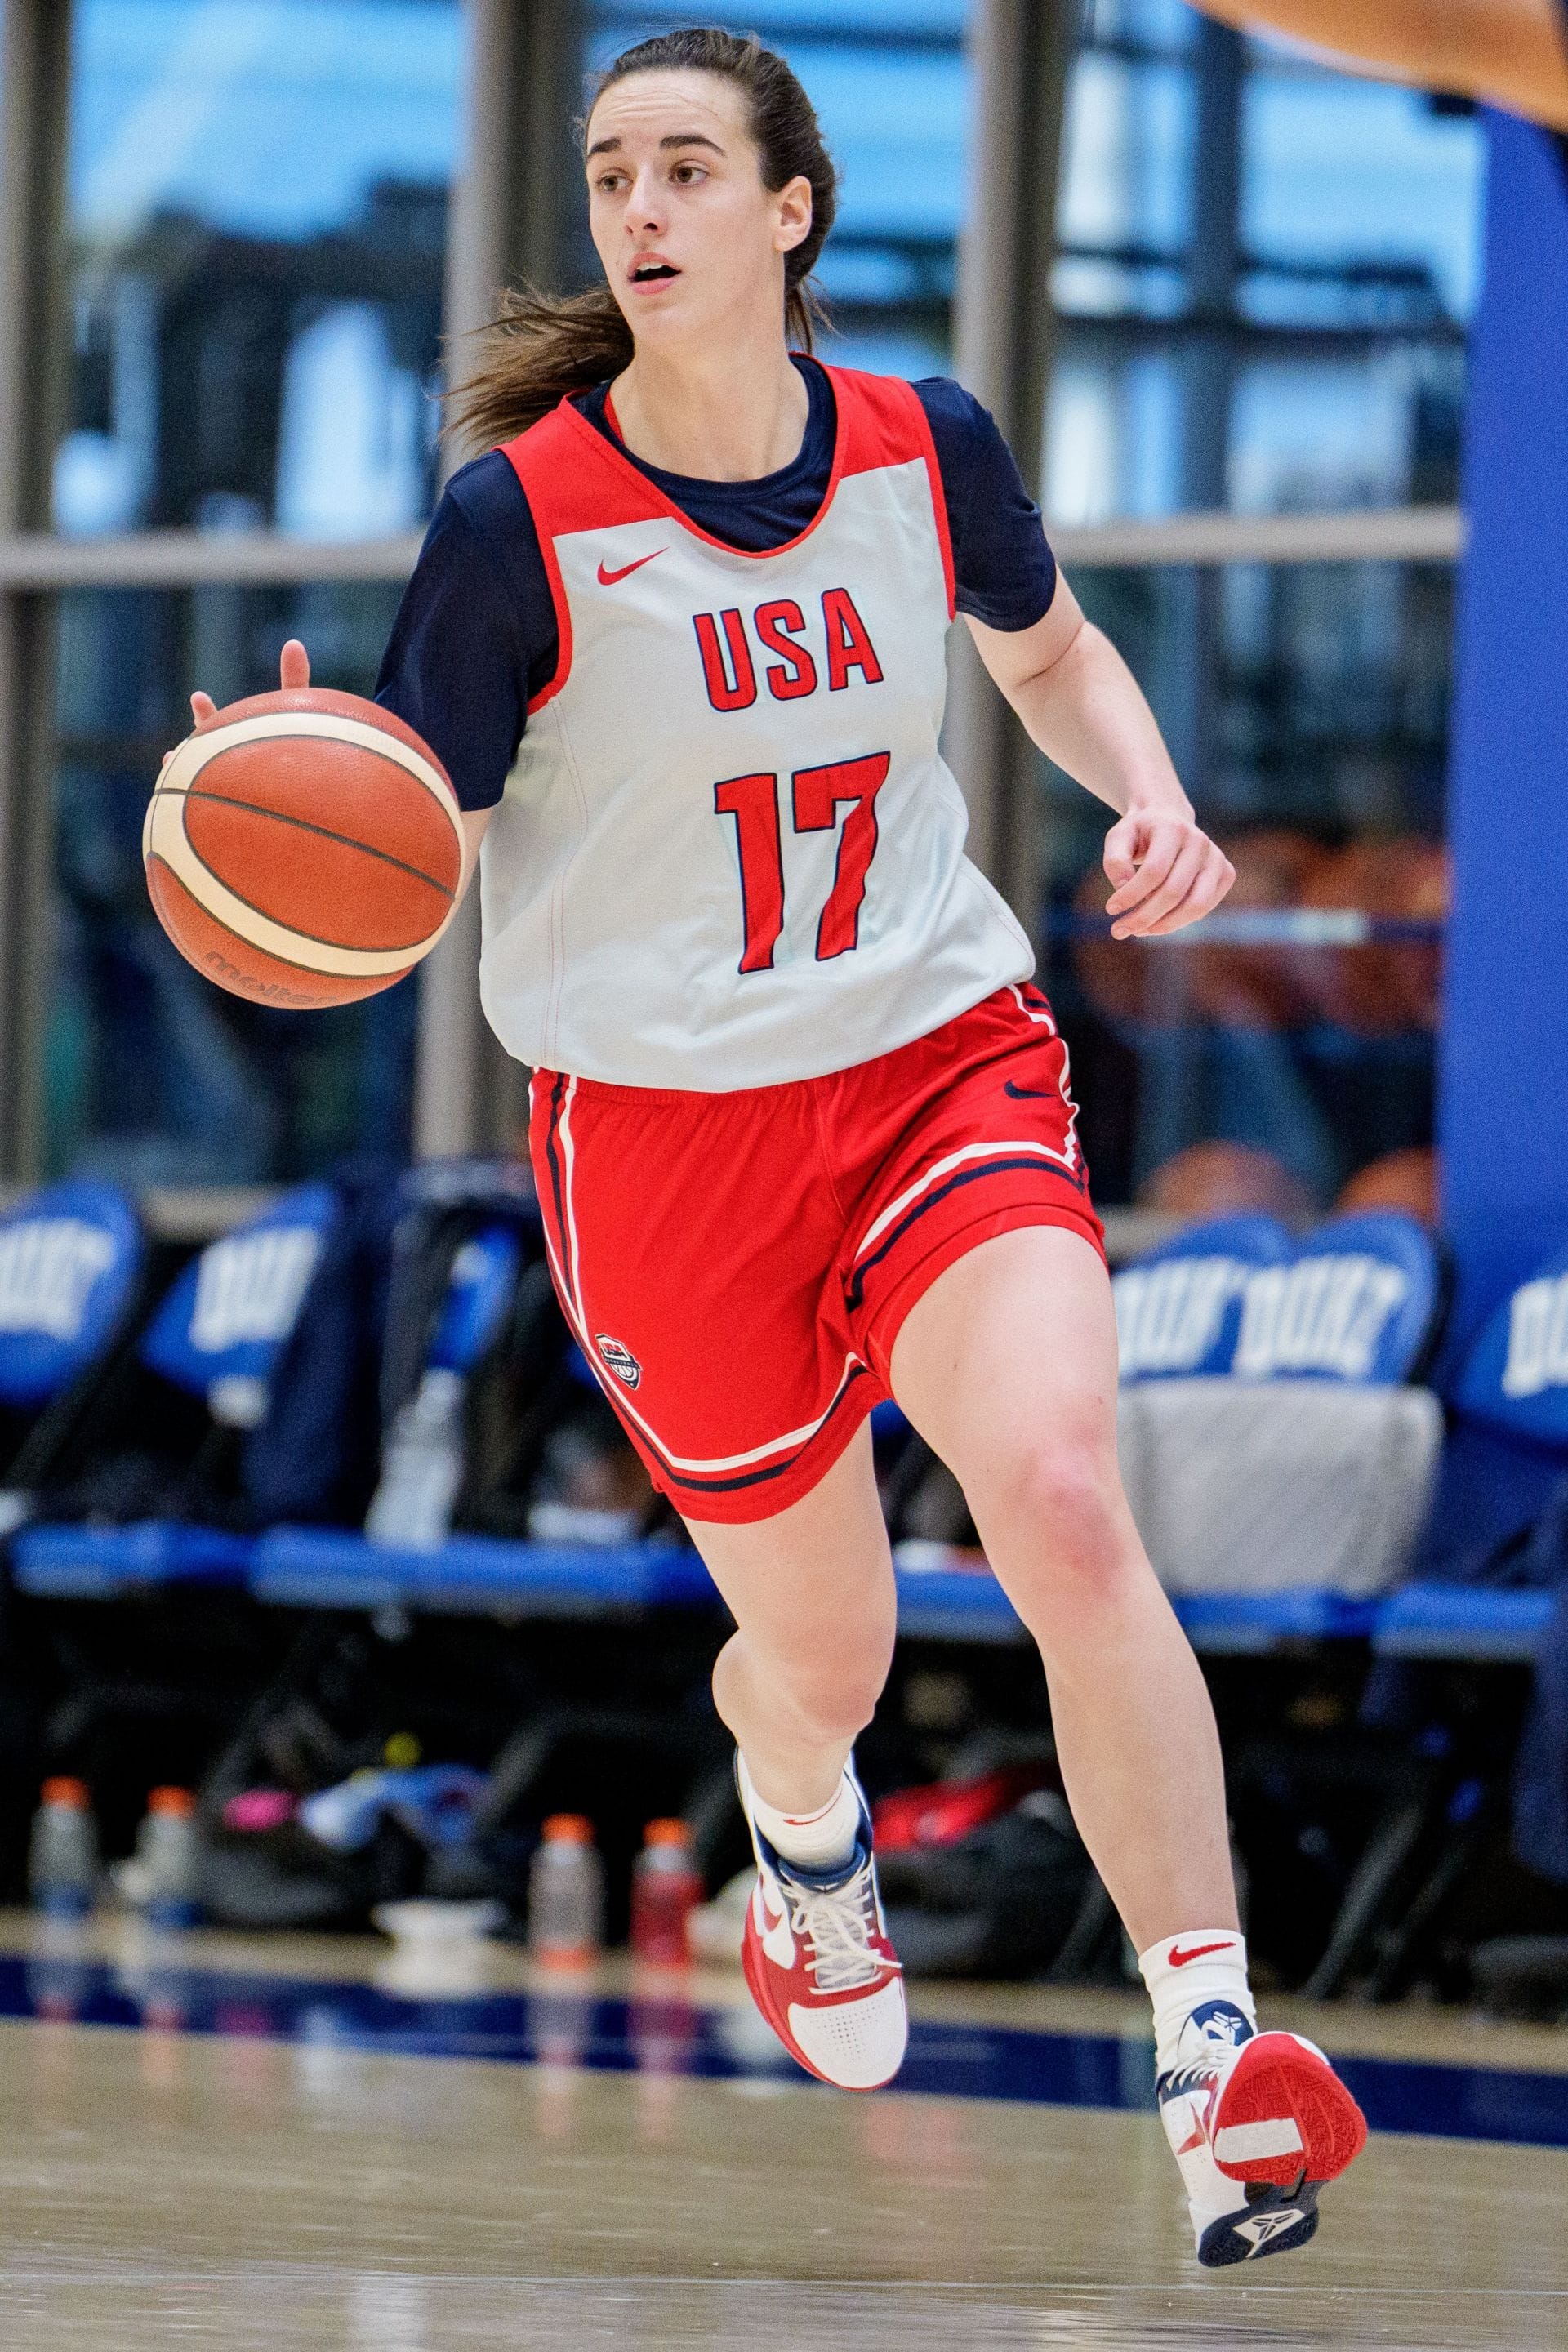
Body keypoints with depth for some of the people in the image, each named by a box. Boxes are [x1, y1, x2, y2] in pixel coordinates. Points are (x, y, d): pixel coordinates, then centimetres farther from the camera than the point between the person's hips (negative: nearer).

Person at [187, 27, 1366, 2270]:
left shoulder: (925, 446, -3)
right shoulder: (520, 519, -13)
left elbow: (1053, 655, 19)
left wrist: (1150, 802, -1)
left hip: (949, 1058, 1)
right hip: (663, 1126, -1)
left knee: (1065, 1500, -24)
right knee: (820, 1646, 11)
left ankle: (1215, 2050, -22)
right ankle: (808, 1849, 51)